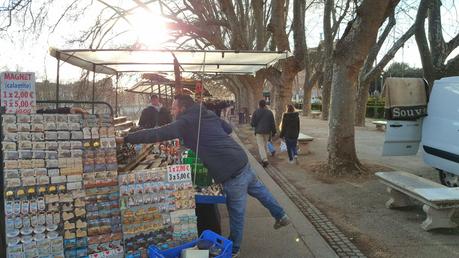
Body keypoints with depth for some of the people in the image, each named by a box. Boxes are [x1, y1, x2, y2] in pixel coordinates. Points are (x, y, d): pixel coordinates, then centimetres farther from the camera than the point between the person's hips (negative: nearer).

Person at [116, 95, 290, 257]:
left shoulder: (185, 122, -10)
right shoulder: (209, 114, 13)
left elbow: (156, 134, -15)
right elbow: (228, 129, 25)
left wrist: (125, 139, -8)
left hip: (231, 173, -8)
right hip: (242, 162, 8)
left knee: (236, 213, 9)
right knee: (258, 189, 29)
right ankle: (281, 216, 45)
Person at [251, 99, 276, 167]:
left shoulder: (256, 112, -6)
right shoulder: (269, 112, 3)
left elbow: (253, 123, -5)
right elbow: (273, 123, 2)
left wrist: (253, 125, 17)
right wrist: (273, 132, 9)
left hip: (259, 132, -3)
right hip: (267, 132, 4)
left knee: (261, 146, -4)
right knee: (265, 145, 17)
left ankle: (265, 160, -20)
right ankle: (263, 158, 28)